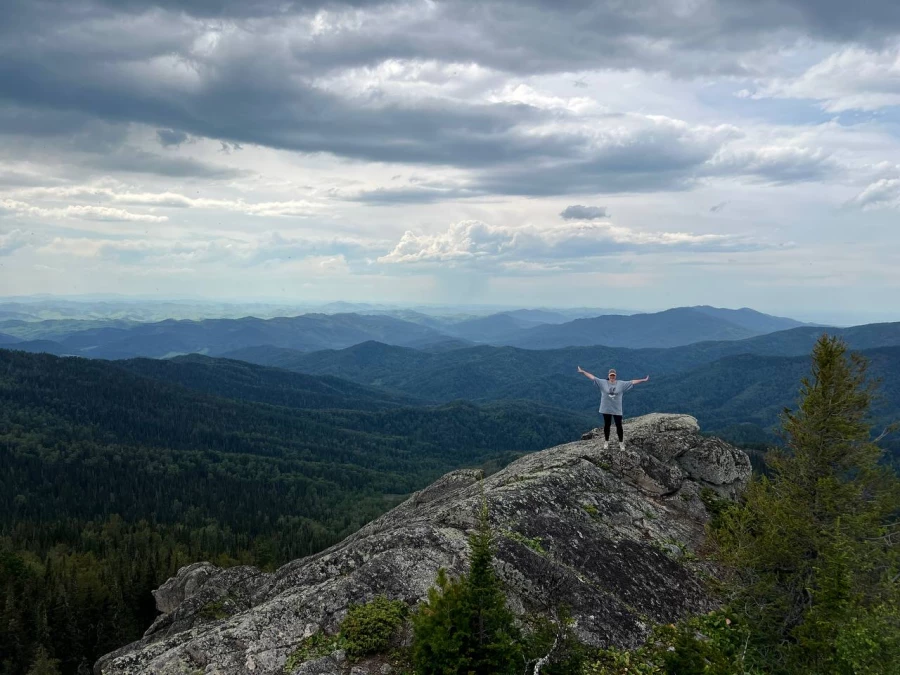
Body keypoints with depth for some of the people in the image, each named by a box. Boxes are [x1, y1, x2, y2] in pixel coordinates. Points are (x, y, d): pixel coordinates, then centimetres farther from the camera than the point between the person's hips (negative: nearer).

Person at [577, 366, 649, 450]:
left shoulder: (621, 384, -3)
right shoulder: (603, 383, -5)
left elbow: (632, 382, -1)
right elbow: (592, 377, -6)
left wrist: (643, 380, -4)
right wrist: (583, 372, -10)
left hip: (617, 409, 0)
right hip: (606, 409, 0)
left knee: (619, 426, 5)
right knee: (607, 425, 12)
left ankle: (621, 443, 19)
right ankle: (606, 442, 27)